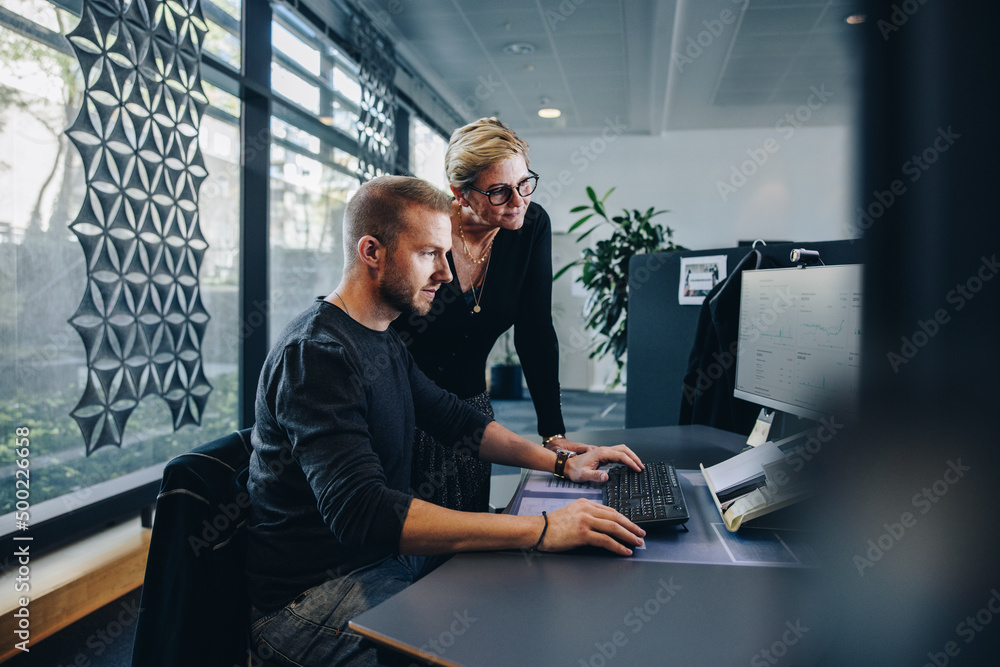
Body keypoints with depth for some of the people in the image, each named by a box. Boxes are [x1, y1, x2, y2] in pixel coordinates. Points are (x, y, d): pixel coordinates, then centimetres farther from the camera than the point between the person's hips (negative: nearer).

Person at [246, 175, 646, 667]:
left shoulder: (383, 341, 10)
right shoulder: (316, 354, -23)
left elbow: (453, 418, 19)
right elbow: (360, 511, -34)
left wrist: (561, 462, 7)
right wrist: (541, 530, -35)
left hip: (389, 555, 9)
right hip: (312, 595, -9)